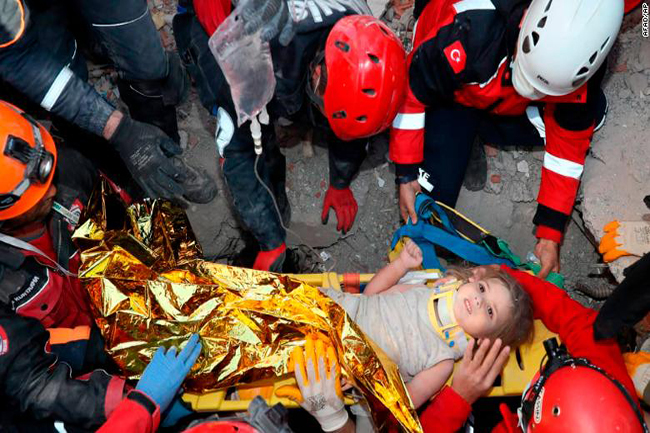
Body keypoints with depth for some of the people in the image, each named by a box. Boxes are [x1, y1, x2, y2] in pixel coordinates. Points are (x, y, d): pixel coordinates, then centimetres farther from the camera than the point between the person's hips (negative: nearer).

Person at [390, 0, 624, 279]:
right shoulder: (468, 30, -43)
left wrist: (550, 234, -16)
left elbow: (568, 146, -18)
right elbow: (409, 91, -28)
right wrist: (406, 174, -22)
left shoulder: (579, 61, -30)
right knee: (434, 197, -17)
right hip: (453, 95, -3)